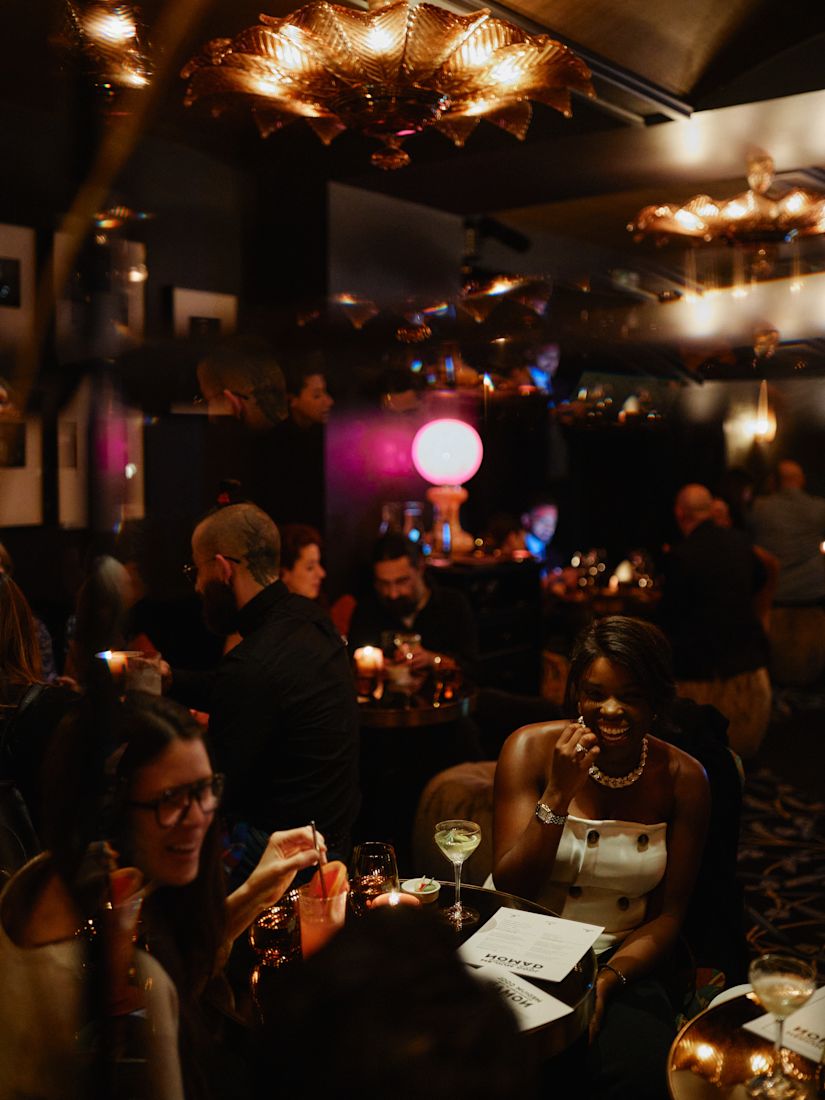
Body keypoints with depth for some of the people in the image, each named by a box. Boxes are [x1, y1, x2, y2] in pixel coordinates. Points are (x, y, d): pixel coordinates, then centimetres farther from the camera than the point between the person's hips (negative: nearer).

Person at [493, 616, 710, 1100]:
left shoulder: (683, 778, -2)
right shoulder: (531, 748, -6)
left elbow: (669, 914, 2)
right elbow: (510, 890, -9)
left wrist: (608, 979, -15)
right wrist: (558, 794, -22)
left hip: (620, 964, 1)